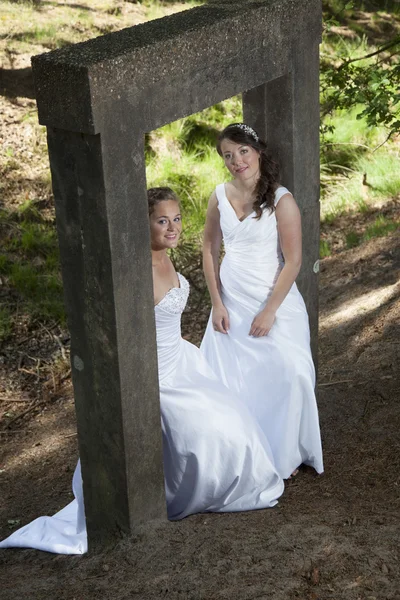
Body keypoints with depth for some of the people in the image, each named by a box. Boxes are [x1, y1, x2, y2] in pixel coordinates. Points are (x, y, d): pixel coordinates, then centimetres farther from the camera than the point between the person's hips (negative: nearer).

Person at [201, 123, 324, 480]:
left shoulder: (281, 200, -15)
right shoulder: (220, 197, -1)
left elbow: (293, 262, -14)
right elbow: (210, 250, 7)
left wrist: (269, 312, -15)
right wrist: (217, 304, 0)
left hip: (274, 303, -4)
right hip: (231, 303, 4)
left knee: (283, 377, -3)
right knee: (228, 377, 8)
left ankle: (284, 455, 18)